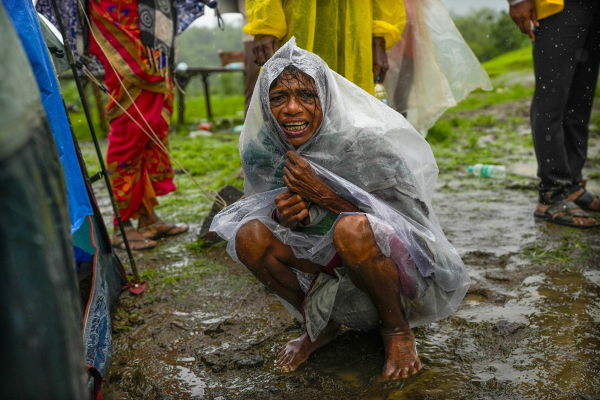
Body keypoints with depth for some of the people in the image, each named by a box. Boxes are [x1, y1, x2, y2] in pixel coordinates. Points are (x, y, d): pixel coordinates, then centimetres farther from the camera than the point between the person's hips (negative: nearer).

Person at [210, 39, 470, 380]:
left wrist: (325, 195, -29)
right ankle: (319, 327, 5)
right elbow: (281, 212, 4)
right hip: (326, 263, 5)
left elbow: (408, 216, -20)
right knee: (248, 234, -17)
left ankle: (398, 331, -7)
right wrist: (287, 215, -23)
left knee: (352, 228, -37)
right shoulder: (262, 149, -9)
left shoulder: (367, 139, -23)